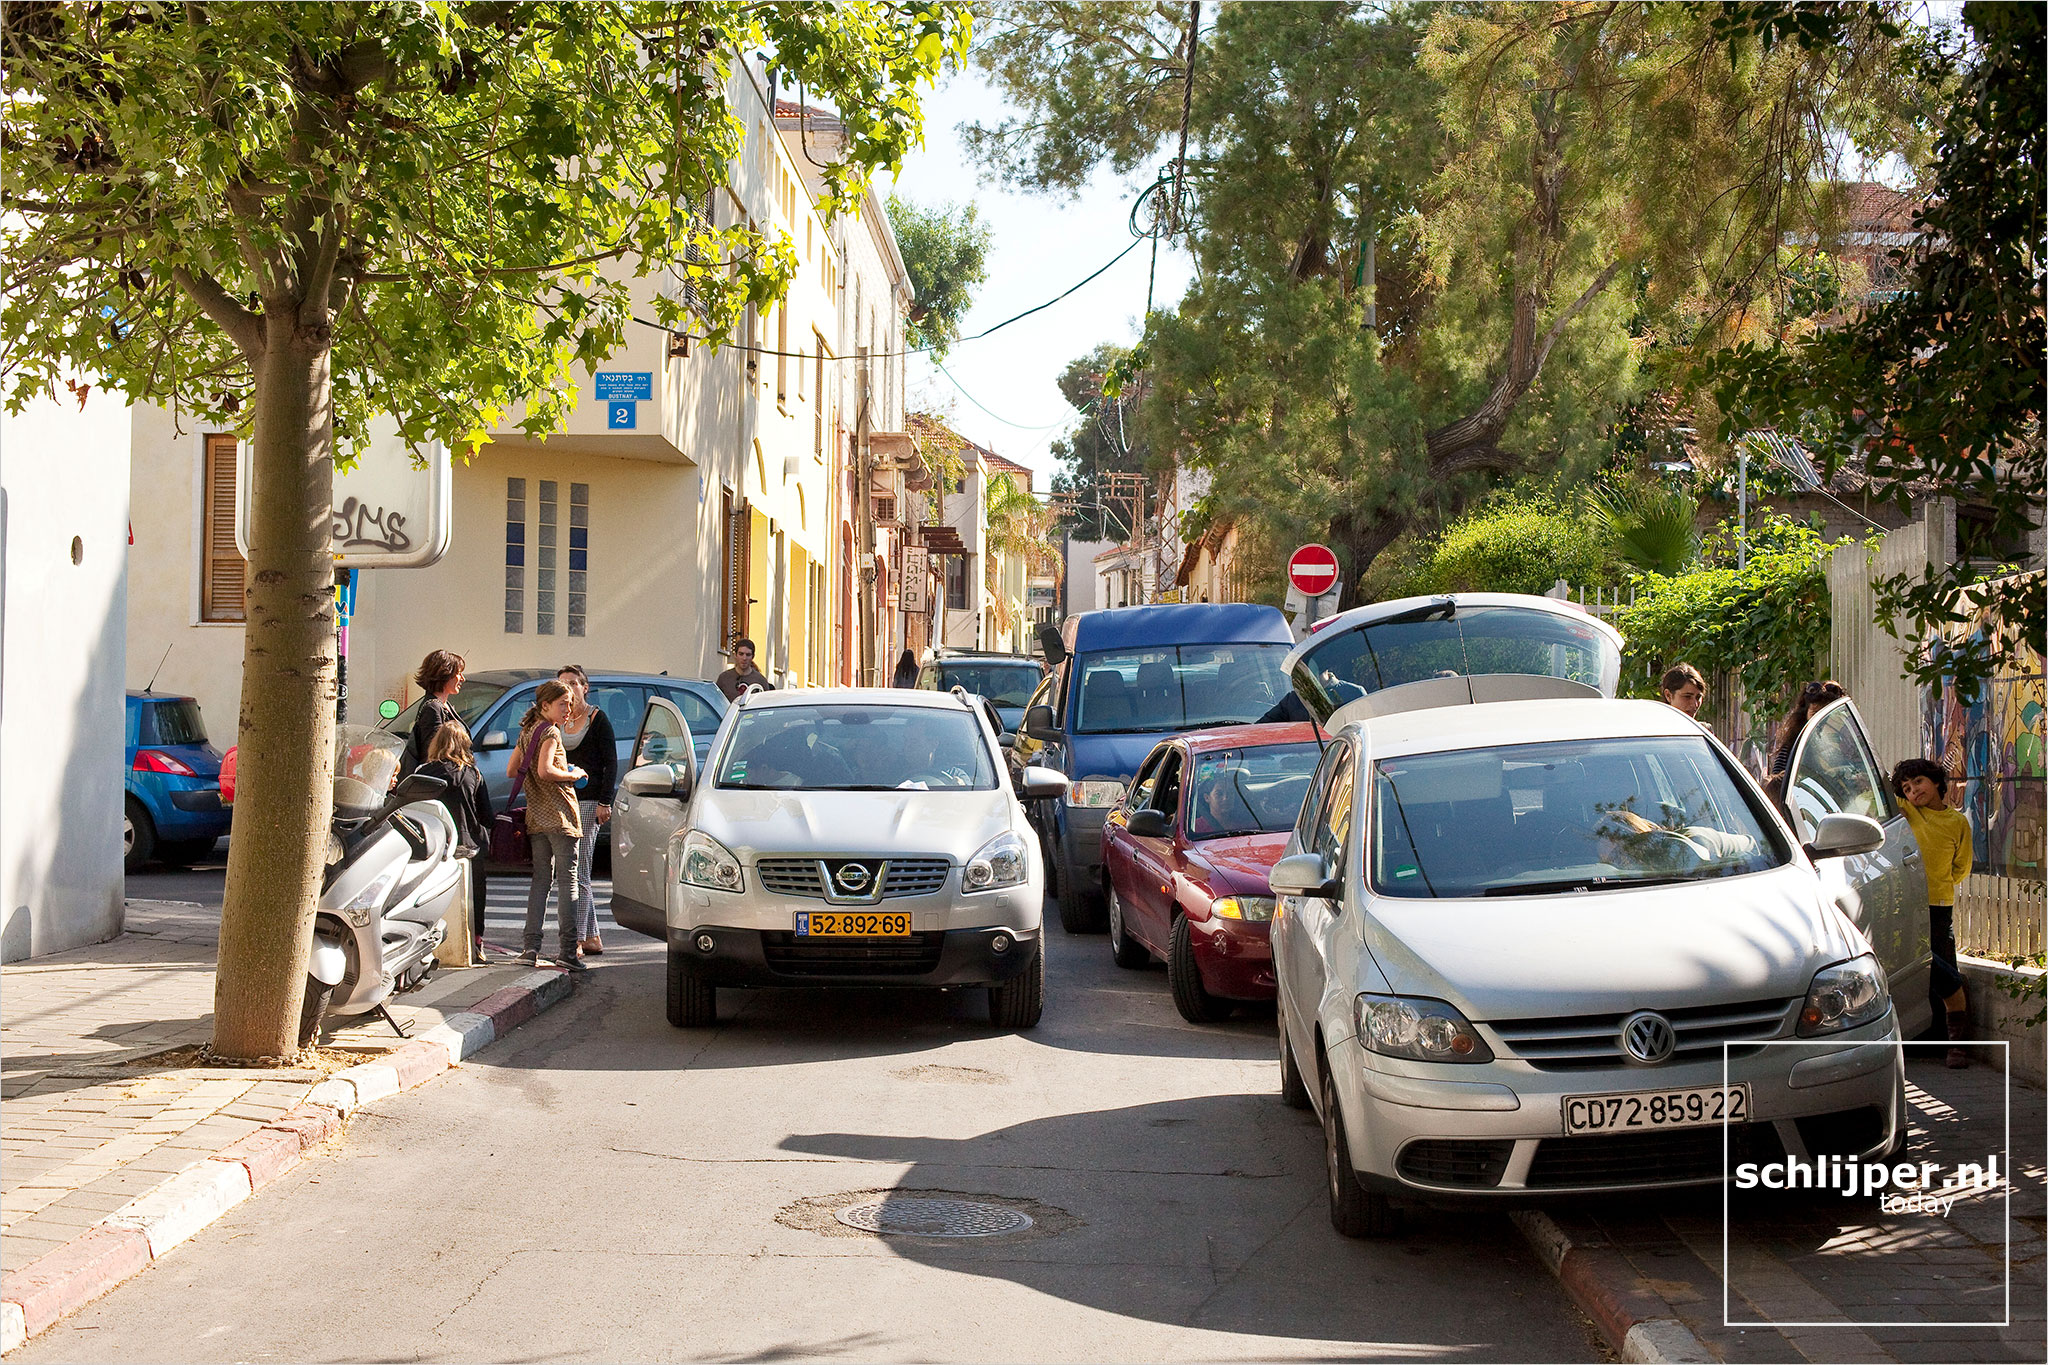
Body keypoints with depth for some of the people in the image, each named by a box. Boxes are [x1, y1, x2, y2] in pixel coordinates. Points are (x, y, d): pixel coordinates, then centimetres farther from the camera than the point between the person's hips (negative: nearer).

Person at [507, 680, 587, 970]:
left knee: (540, 879, 11)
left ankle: (531, 946, 7)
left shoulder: (527, 732, 15)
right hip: (559, 815, -8)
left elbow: (511, 771, 19)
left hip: (536, 816, 8)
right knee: (567, 880, -5)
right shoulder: (550, 732, -9)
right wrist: (573, 775, -8)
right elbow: (545, 770, -22)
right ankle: (569, 950, -7)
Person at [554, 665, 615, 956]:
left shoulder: (597, 719, -2)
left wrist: (605, 802, -12)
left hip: (588, 802, -7)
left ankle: (577, 939, -10)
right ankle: (592, 937, 13)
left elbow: (611, 763, -5)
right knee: (571, 873, 7)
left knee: (576, 872, -11)